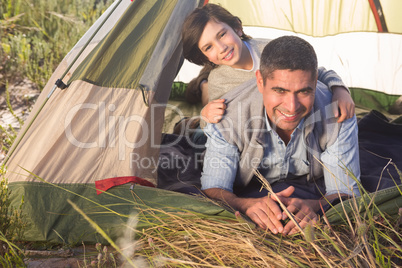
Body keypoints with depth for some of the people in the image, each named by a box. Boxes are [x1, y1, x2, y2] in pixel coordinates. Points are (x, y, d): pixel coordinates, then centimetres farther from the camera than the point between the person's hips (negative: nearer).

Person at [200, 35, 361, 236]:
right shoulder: (229, 115, -23)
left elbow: (346, 191, -17)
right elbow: (212, 188, -20)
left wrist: (313, 206, -42)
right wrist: (247, 204, -45)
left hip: (313, 195, 2)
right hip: (249, 194, -2)